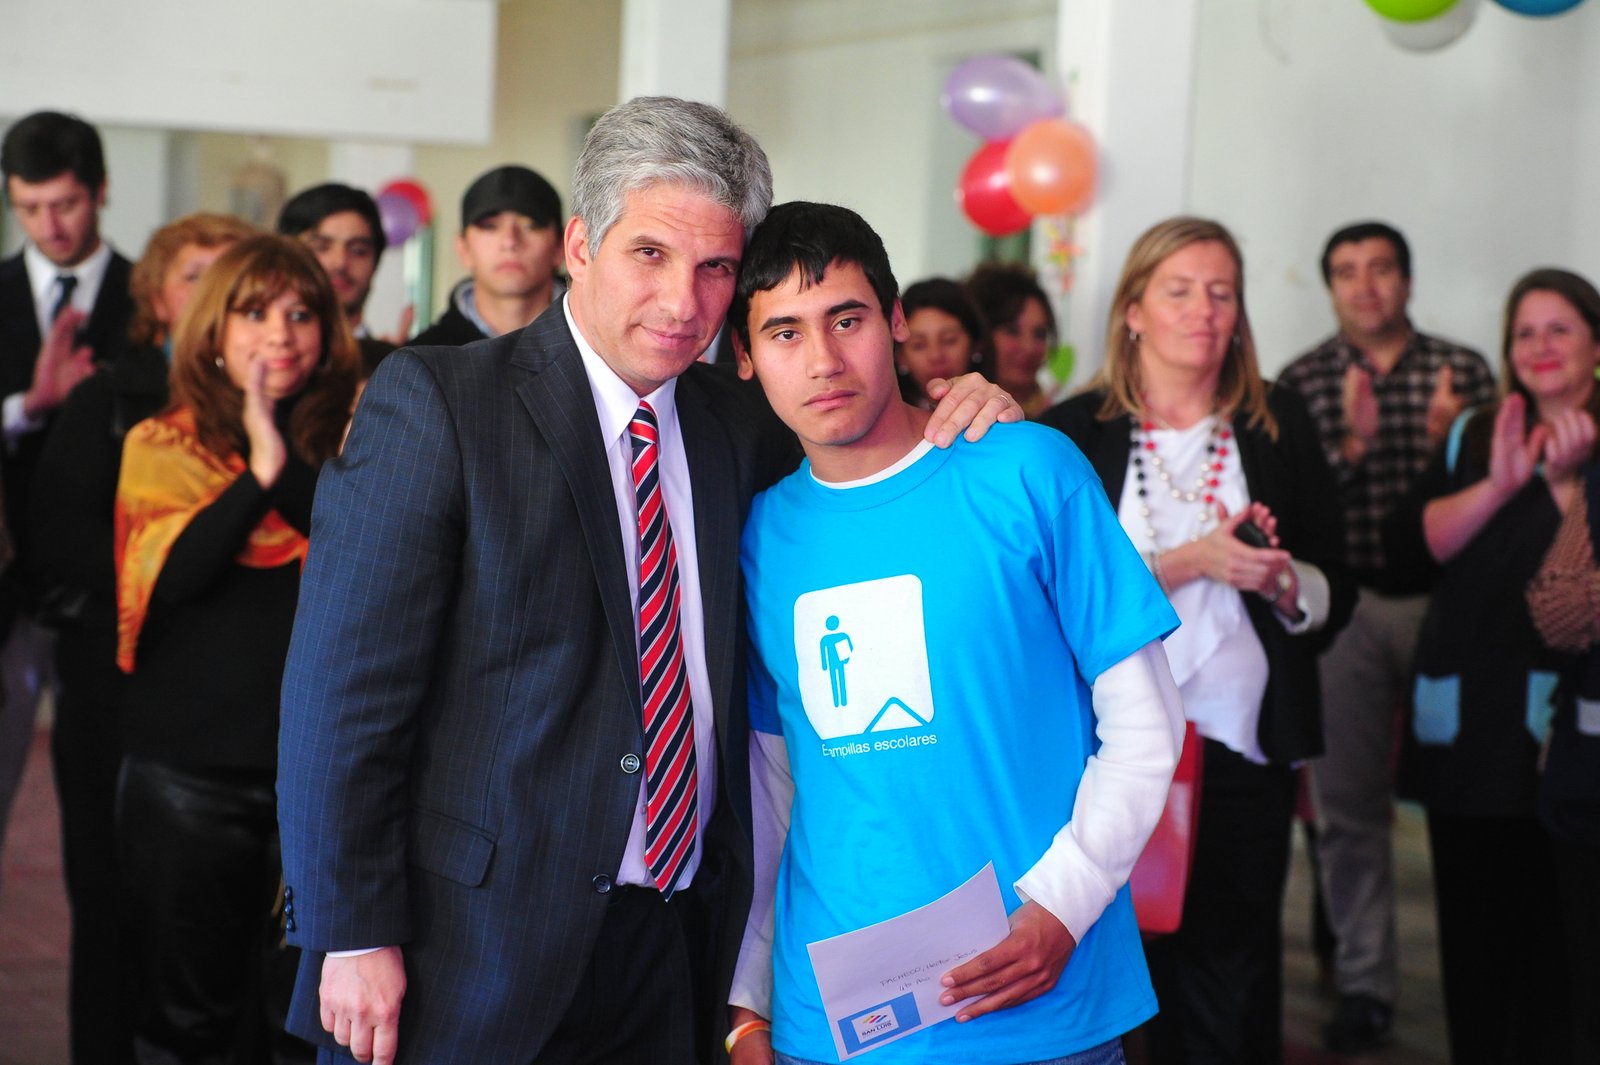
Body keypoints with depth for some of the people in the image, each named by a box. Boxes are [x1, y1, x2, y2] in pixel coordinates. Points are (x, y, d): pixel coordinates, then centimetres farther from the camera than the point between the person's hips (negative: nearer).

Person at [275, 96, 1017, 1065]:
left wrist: (954, 411, 3)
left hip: (674, 948, 5)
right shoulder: (435, 402, -8)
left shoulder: (730, 423, 7)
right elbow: (344, 685, -11)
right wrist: (354, 936, -14)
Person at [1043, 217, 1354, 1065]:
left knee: (1234, 987, 1)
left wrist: (1280, 580, -11)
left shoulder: (1279, 427, 9)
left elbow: (1335, 597, 11)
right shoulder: (1074, 432, 2)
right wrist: (1187, 563, -13)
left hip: (1245, 750, 2)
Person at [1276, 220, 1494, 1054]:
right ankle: (1365, 981, 13)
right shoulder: (1304, 381, 4)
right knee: (1349, 803, 3)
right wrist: (1352, 444, -20)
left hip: (1443, 600, 0)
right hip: (1345, 605, 0)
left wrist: (1445, 444, -18)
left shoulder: (1462, 371, 5)